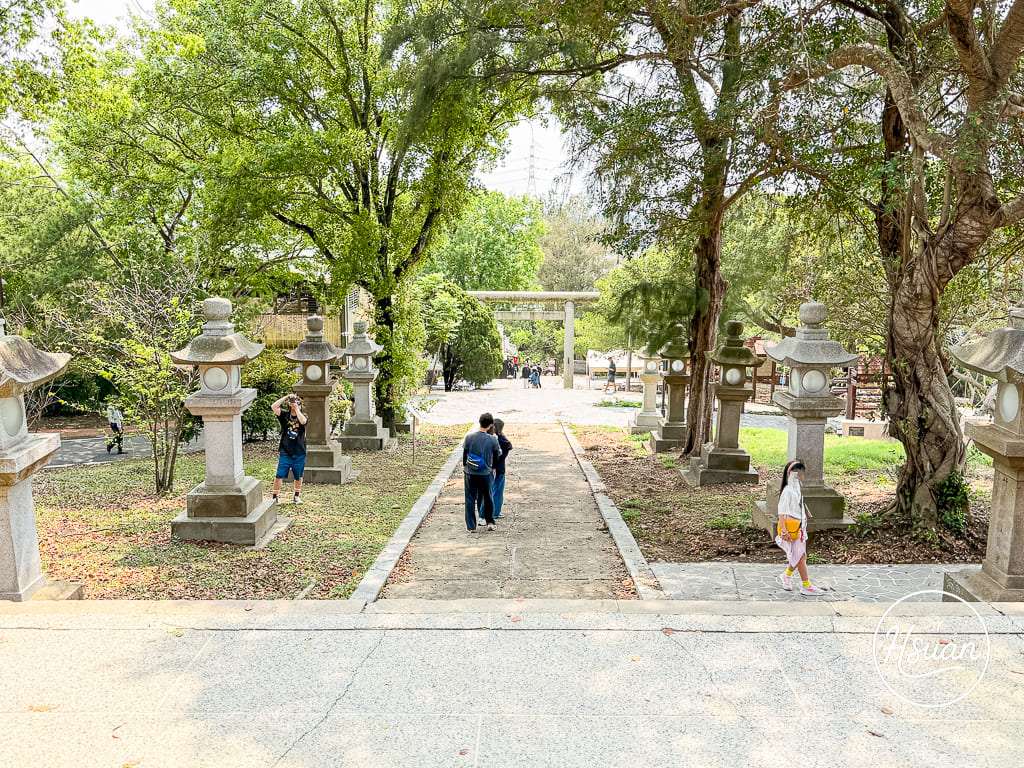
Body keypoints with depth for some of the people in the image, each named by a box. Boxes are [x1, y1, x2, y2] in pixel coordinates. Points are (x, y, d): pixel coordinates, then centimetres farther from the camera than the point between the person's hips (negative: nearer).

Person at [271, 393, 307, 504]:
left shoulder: (303, 416, 2)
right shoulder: (285, 414, 3)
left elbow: (303, 421, -22)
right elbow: (274, 407, -12)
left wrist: (296, 408, -15)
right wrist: (286, 397, -12)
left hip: (299, 453, 1)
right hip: (285, 452, -1)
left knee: (298, 476, 12)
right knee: (279, 476, -3)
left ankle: (296, 496, 29)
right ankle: (274, 497, 10)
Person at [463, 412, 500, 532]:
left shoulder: (469, 437, -7)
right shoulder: (493, 439, -8)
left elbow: (465, 454, 3)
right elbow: (495, 456, 4)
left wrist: (464, 468, 17)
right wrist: (492, 469, 20)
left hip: (470, 474, 0)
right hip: (486, 474, 0)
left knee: (470, 499, 9)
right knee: (488, 498, 18)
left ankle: (471, 526, 12)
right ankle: (490, 522, 25)